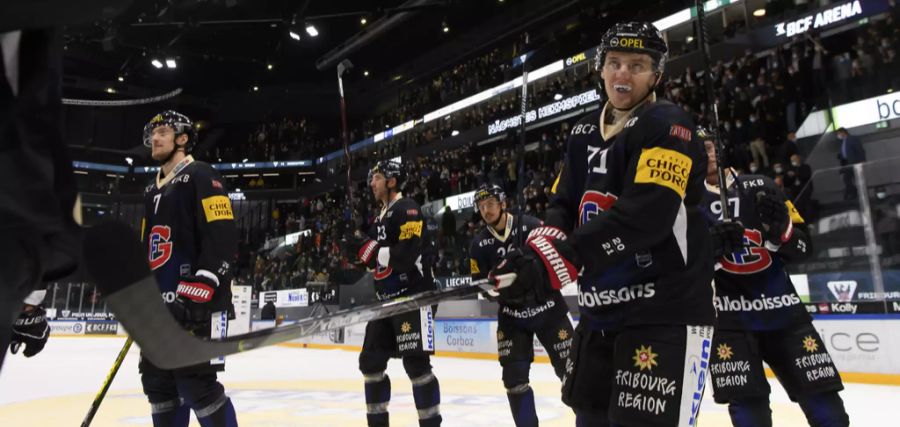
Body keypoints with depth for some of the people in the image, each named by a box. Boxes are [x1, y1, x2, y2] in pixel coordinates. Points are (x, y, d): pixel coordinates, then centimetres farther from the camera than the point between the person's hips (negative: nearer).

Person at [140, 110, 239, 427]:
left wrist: (199, 292, -23)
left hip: (198, 302, -9)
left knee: (195, 383, -12)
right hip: (160, 304, 9)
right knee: (158, 382, 12)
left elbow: (223, 237, -17)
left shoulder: (200, 175, -5)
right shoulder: (152, 191, 23)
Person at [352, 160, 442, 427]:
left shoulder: (407, 209, -10)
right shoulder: (380, 217, 19)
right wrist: (361, 251, 3)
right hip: (387, 300, 10)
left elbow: (406, 254, -23)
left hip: (414, 297, -9)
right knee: (370, 361, 11)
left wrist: (372, 251, -16)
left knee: (416, 363, -11)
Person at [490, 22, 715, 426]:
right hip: (601, 311, 7)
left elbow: (643, 215, -25)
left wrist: (557, 258, -30)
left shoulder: (668, 125, -11)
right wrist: (534, 254, -13)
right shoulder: (584, 133, 12)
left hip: (665, 313, -7)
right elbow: (563, 205, 7)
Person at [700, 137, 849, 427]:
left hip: (779, 307, 3)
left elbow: (803, 247, 6)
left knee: (821, 393, 6)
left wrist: (782, 227, -15)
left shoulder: (760, 186, 6)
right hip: (729, 315, -3)